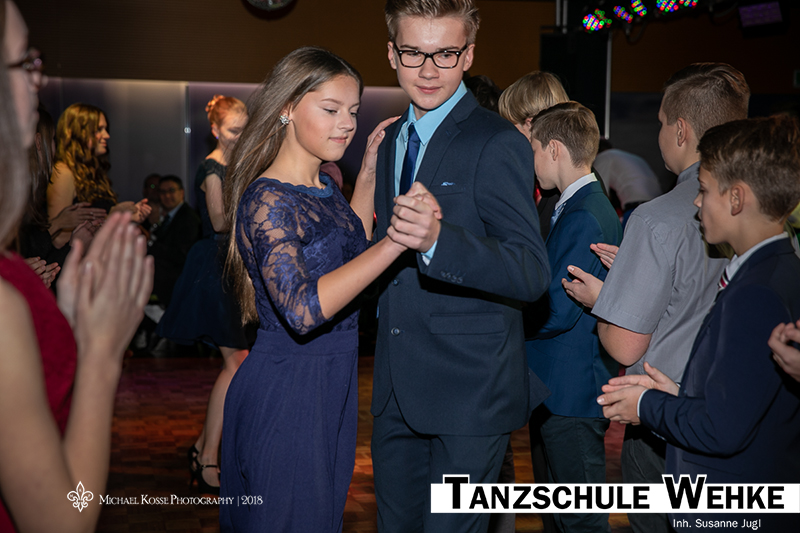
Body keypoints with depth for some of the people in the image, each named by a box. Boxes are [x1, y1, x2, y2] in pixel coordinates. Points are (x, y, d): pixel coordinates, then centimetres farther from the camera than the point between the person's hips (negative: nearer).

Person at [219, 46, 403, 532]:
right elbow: (302, 309, -33)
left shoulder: (324, 185, 6)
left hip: (334, 383, 9)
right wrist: (396, 242, -35)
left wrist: (370, 174, 15)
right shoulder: (267, 200, -20)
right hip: (286, 392, -9)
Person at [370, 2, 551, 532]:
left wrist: (438, 239, -39)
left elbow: (533, 273, -25)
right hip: (396, 390, 8)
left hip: (469, 391, -7)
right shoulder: (393, 140, 11)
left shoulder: (497, 143, -14)